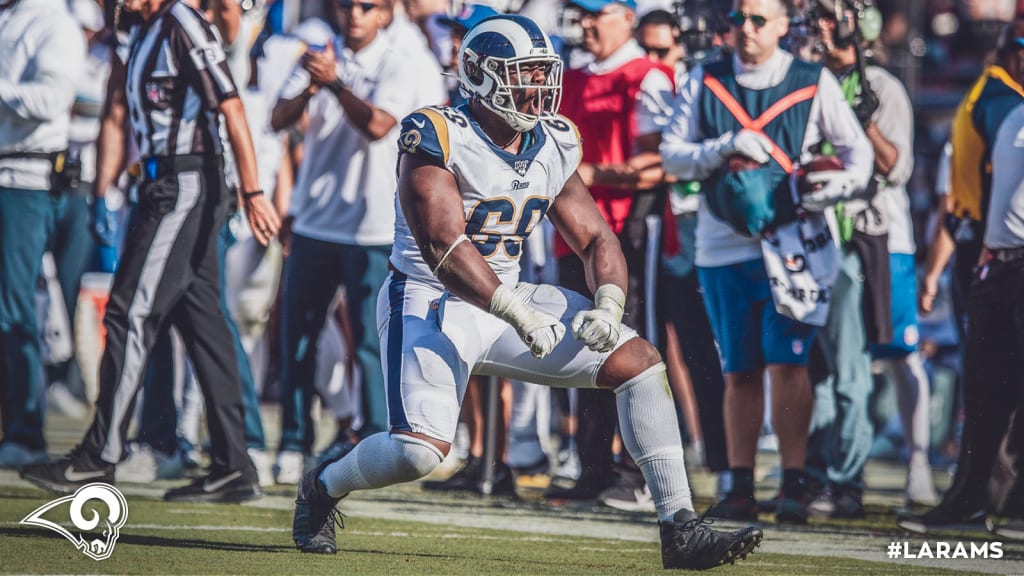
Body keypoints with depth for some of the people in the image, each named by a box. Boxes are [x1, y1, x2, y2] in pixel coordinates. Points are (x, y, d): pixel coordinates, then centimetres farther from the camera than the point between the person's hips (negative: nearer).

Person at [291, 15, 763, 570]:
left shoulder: (553, 146, 4)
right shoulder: (438, 139, -18)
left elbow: (596, 239, 7)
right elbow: (442, 246, -27)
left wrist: (608, 306, -15)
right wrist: (520, 317, -34)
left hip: (507, 297, 7)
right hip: (431, 301, -7)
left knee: (639, 361, -5)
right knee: (420, 450, -24)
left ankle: (680, 529, -4)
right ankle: (322, 486, 10)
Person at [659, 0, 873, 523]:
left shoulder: (814, 83, 4)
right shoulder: (704, 83, 9)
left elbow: (858, 152, 9)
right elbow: (672, 156, 3)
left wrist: (837, 186, -12)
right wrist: (726, 148, -14)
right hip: (723, 243, 2)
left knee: (786, 361, -13)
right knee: (739, 372, 5)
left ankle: (793, 484, -9)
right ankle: (740, 489, 9)